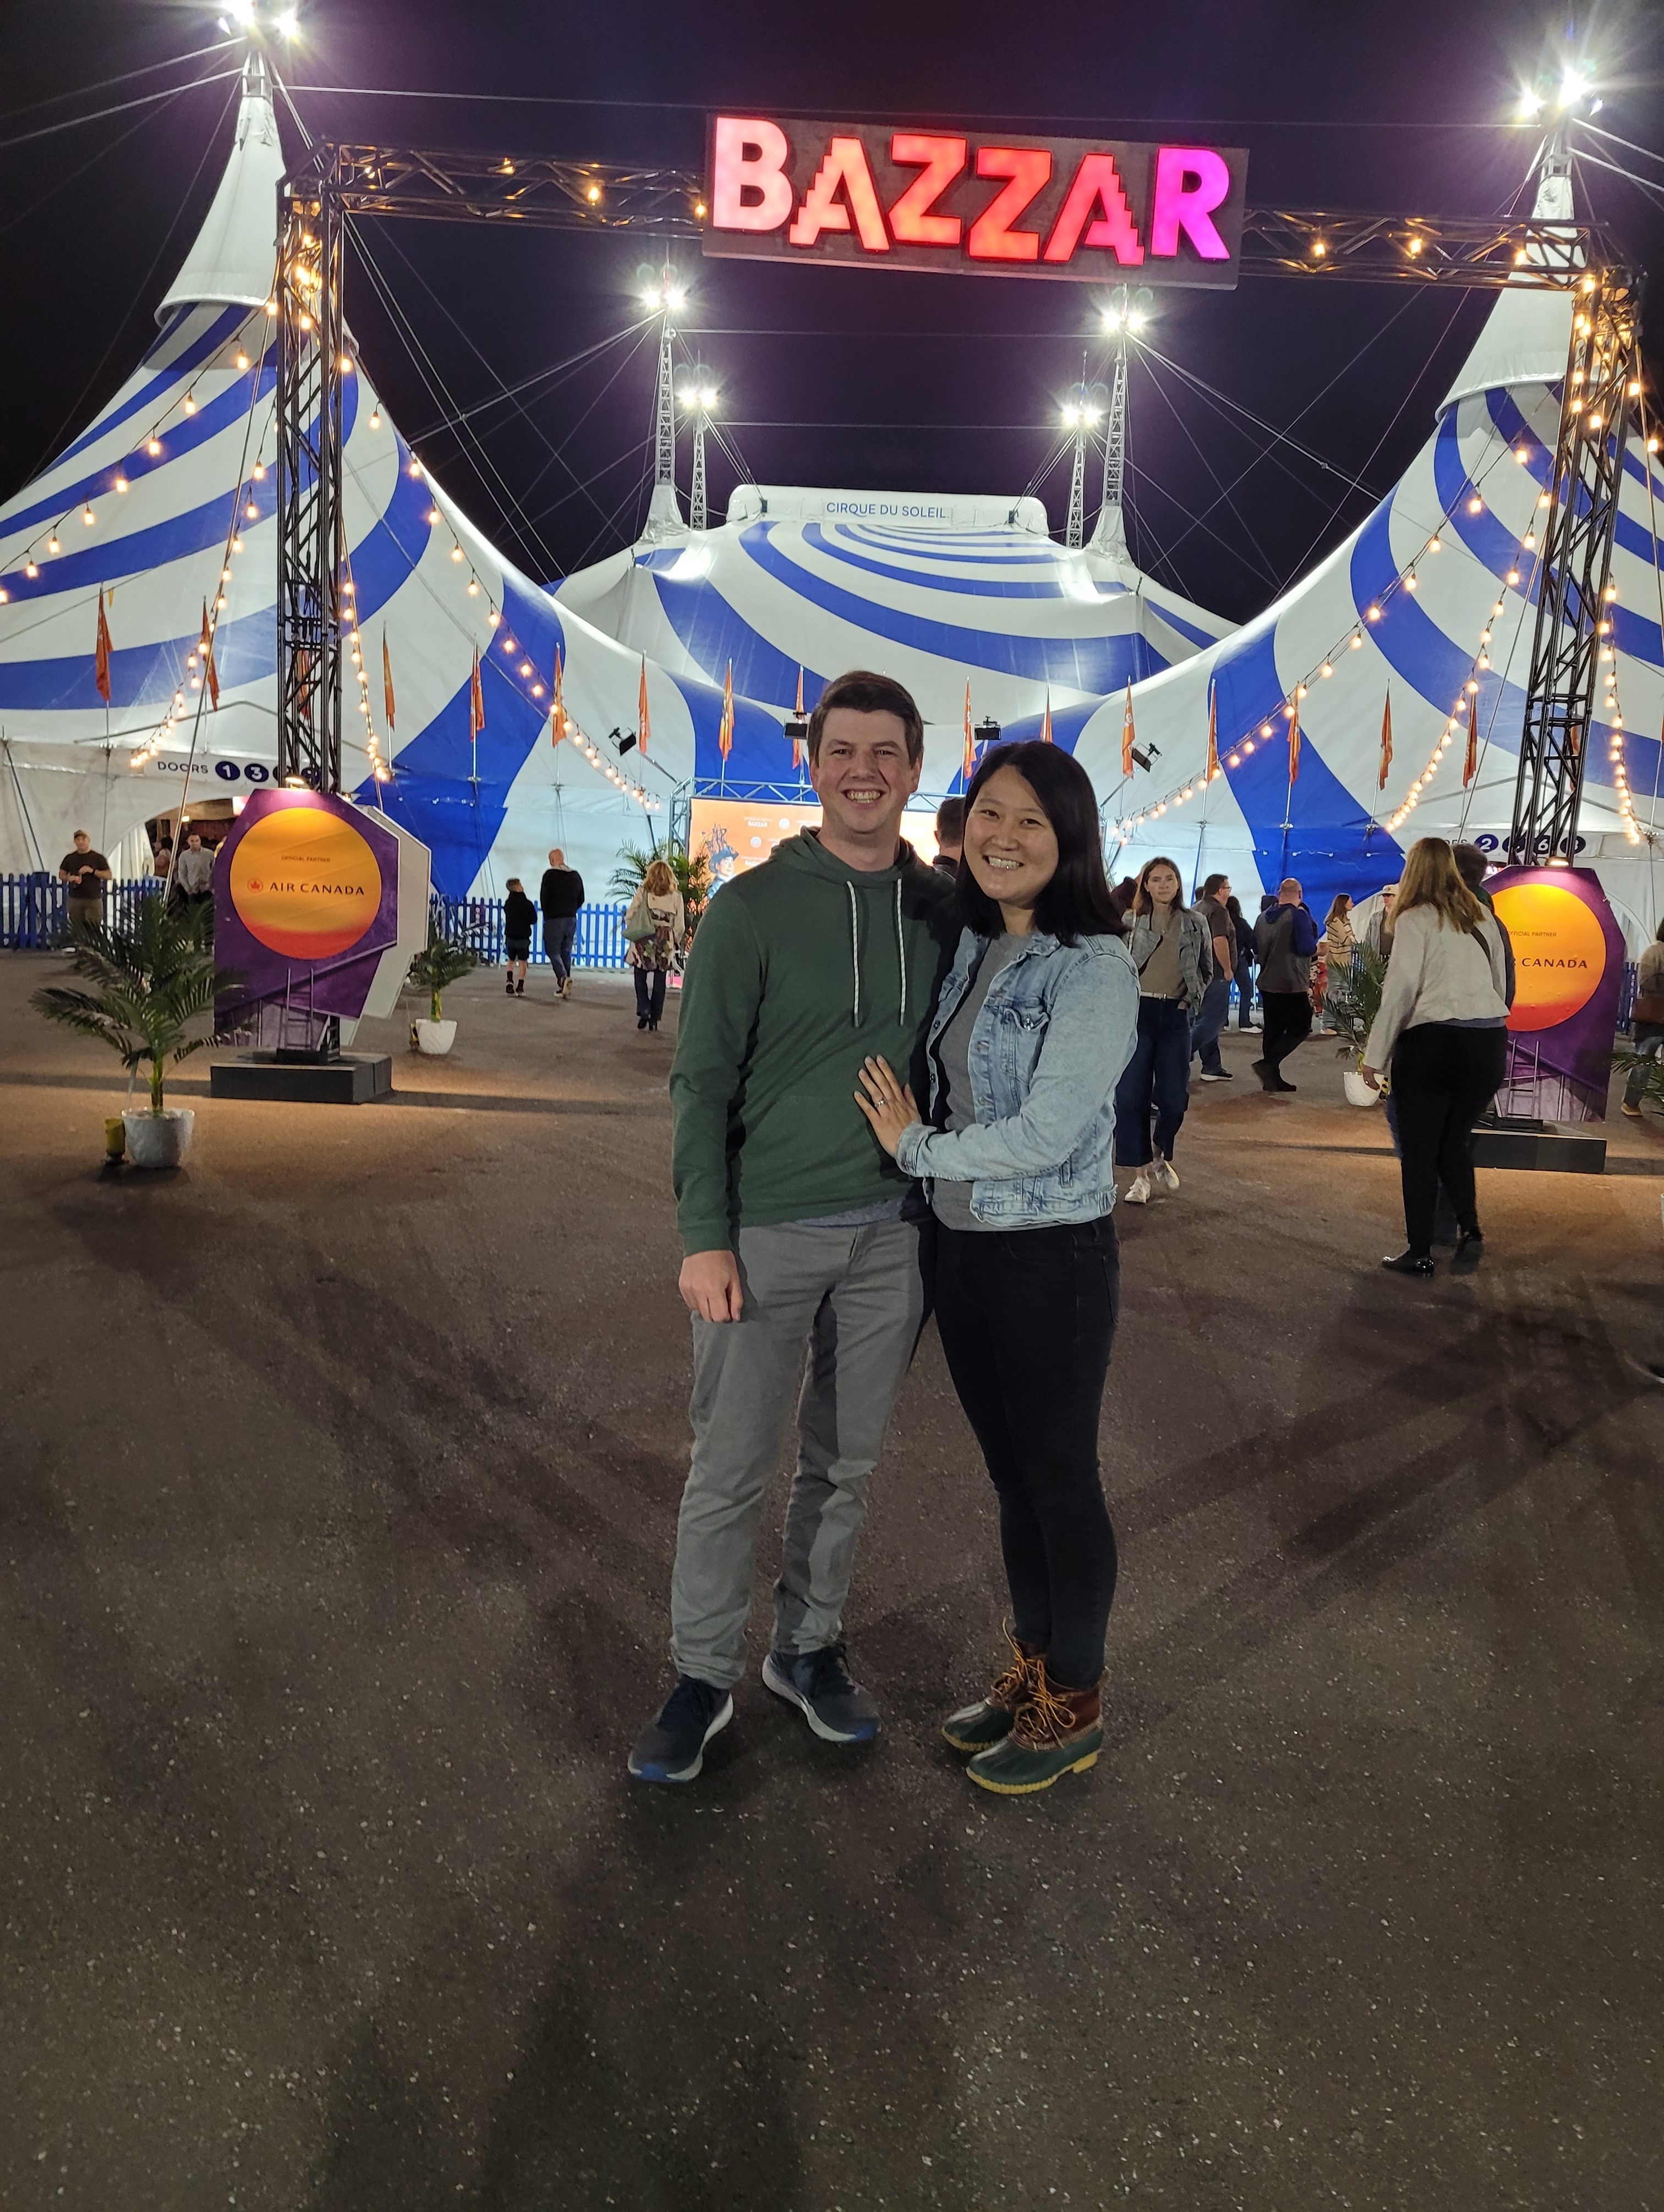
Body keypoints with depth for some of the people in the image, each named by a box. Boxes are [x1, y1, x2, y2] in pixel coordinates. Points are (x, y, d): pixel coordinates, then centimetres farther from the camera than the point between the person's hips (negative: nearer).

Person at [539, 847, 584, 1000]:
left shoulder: (550, 875, -9)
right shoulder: (576, 876, 8)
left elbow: (544, 897, -10)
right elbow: (581, 899, 11)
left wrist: (547, 913, 5)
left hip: (554, 920, -5)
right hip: (571, 919, 5)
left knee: (552, 950, 0)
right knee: (566, 952, 12)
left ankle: (563, 977, -25)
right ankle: (564, 987, 11)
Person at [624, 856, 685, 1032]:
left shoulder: (642, 892, -4)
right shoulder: (676, 897, -2)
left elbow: (629, 917, -5)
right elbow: (680, 926, 0)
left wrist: (632, 934, 10)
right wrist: (676, 943, 14)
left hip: (643, 943, -1)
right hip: (665, 944, 1)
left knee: (641, 978, 10)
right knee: (659, 982, 9)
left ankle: (643, 1010, -7)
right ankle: (654, 1018, 11)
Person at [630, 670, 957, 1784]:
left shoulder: (948, 909, 4)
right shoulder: (754, 906, -6)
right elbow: (702, 1080, -7)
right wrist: (705, 1236, -12)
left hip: (893, 1233, 3)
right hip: (767, 1230, -3)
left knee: (846, 1463, 15)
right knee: (732, 1470, 5)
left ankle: (810, 1649, 34)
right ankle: (704, 1677, 24)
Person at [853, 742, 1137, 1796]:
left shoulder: (1095, 967, -16)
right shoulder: (972, 946, 7)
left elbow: (1050, 1131, -21)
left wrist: (917, 1147, -10)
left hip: (1054, 1257, -7)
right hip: (962, 1246, 7)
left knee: (1060, 1477, 9)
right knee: (1011, 1471, 19)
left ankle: (1074, 1707, 28)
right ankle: (1032, 1670, 38)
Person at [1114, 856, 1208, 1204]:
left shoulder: (1196, 924, 9)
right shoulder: (1129, 922, 1)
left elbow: (1205, 969, 18)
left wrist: (1192, 999, 8)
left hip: (1176, 1016, 2)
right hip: (1137, 1012, -2)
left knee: (1174, 1097, 2)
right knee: (1131, 1095, -5)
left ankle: (1160, 1157, 29)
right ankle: (1140, 1172, 4)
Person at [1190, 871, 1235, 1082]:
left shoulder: (1196, 909, 16)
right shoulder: (1219, 911, -13)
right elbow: (1219, 941, -25)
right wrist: (1228, 969, -16)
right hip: (1215, 974, -9)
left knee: (1207, 1020, 12)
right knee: (1214, 1021, -7)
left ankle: (1212, 1067, 16)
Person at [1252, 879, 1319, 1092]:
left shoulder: (1263, 917, 9)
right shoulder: (1299, 915, -13)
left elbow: (1256, 947, 18)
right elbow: (1306, 947, -20)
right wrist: (1318, 948, 0)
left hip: (1267, 983, 7)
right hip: (1292, 984, -7)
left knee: (1273, 1030, 11)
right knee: (1300, 1028, 1)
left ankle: (1273, 1078, 13)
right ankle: (1268, 1064, -13)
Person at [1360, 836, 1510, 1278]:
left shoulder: (1415, 919, -3)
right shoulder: (1482, 915, 13)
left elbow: (1401, 988, -9)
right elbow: (1500, 981, 13)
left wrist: (1375, 1054, -5)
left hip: (1434, 1039, -5)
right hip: (1490, 1039, 5)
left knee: (1420, 1148, 6)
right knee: (1456, 1139, 20)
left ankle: (1420, 1252, 10)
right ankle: (1469, 1229, 7)